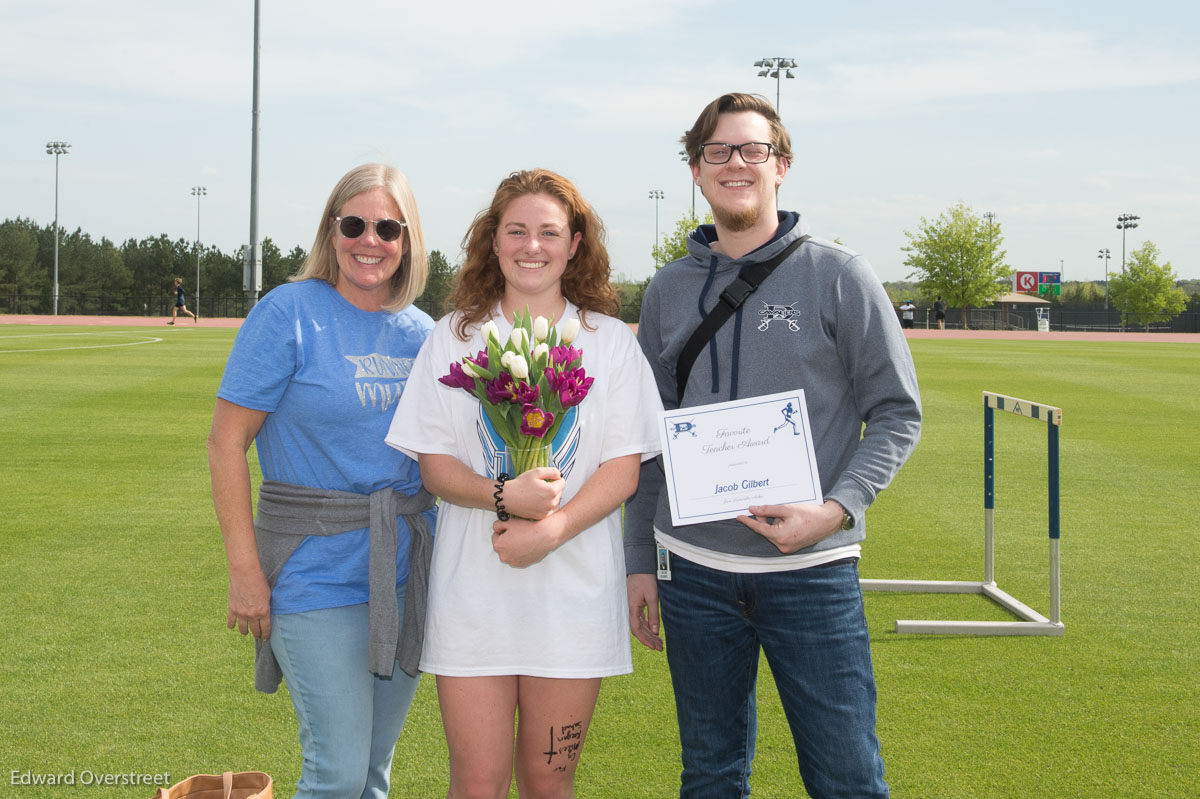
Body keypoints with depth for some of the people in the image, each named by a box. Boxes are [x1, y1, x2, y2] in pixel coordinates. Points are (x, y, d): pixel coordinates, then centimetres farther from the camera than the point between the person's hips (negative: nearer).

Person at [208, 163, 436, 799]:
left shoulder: (419, 330, 7)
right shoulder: (289, 313, -9)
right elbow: (226, 444, -9)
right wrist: (244, 568, -14)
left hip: (408, 573, 6)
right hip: (319, 573, -5)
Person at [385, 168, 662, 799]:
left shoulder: (610, 341, 5)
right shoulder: (454, 337, 6)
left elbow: (623, 469, -1)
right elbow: (433, 464, 2)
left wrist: (553, 529, -18)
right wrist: (504, 496, -18)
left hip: (574, 591, 0)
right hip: (473, 590, 0)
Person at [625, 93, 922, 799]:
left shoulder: (838, 276, -1)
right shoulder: (670, 289, 10)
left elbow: (897, 413, -1)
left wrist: (835, 510, -16)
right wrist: (640, 561, 11)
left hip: (813, 571, -3)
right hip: (692, 569, 3)